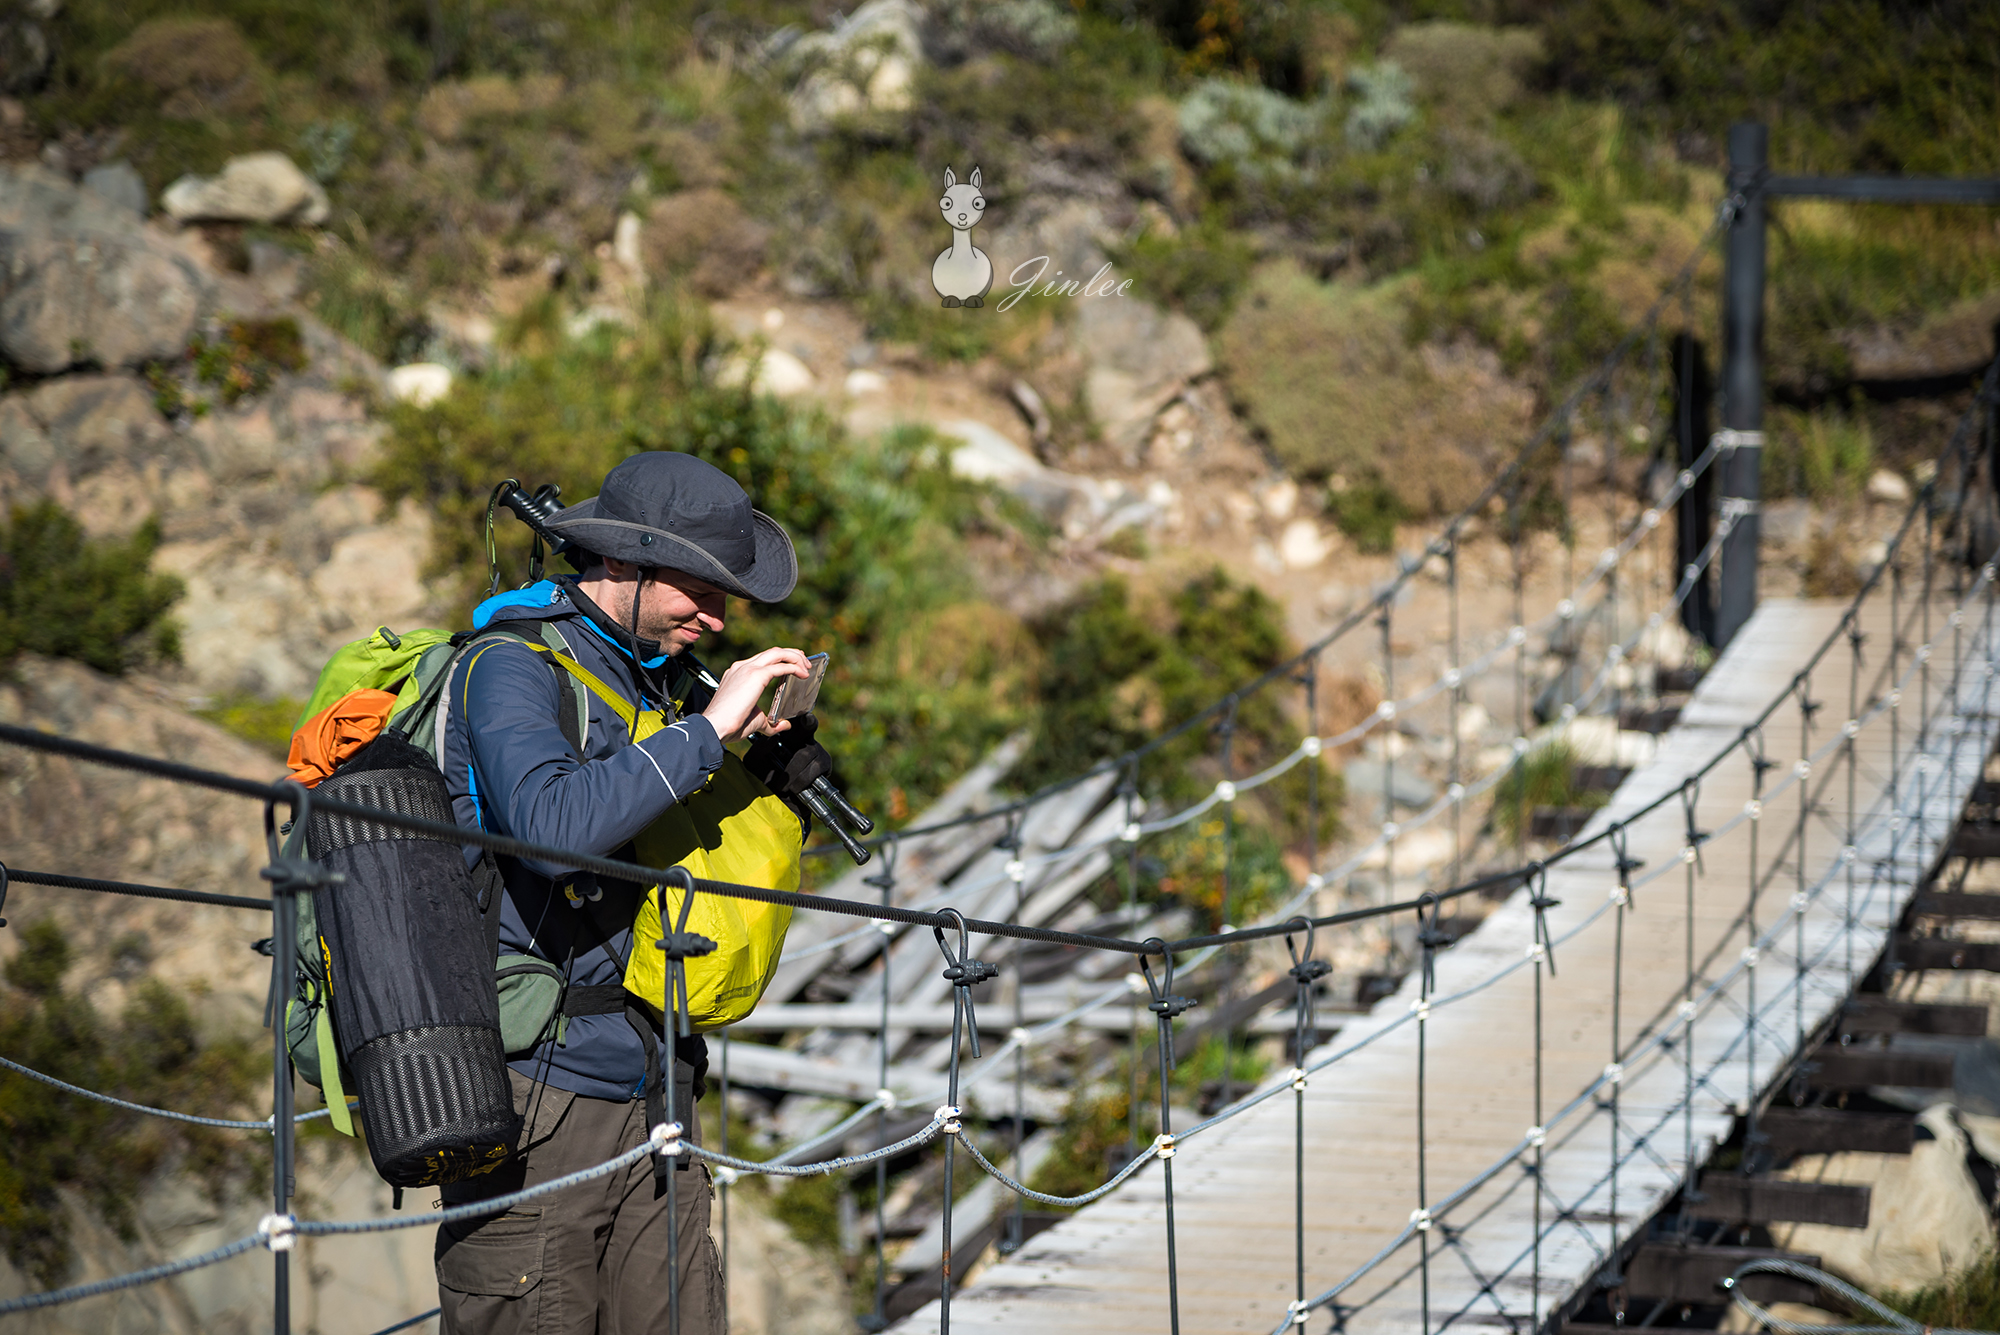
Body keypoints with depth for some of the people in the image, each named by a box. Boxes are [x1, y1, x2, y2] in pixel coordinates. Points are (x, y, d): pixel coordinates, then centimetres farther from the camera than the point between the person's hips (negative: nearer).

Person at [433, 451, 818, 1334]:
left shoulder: (662, 676, 16)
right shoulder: (509, 667, -8)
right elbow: (552, 822, -26)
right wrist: (705, 731, -21)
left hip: (651, 1091, 8)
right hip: (538, 1087, -7)